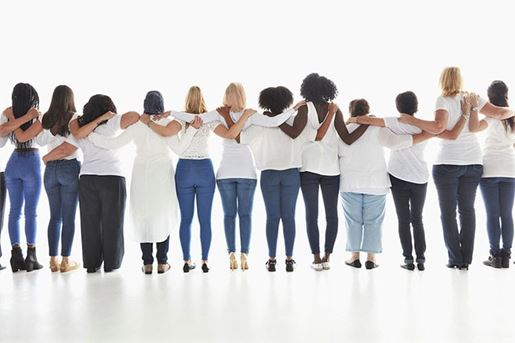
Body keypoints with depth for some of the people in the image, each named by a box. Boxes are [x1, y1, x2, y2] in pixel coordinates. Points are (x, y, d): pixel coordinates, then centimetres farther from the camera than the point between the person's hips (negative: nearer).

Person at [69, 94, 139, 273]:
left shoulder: (77, 120, 5)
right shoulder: (110, 124, -4)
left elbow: (78, 133, -14)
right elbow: (135, 116, -10)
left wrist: (99, 118, -6)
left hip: (87, 178, 3)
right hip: (112, 177, -3)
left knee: (90, 221, 10)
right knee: (112, 222, 7)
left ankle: (91, 263, 15)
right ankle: (111, 263, 13)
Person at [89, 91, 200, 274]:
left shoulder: (136, 125, -5)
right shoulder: (167, 123, -7)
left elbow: (114, 143, -8)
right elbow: (180, 147, -13)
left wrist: (89, 134, -1)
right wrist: (192, 128, -12)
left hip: (142, 173, 1)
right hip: (163, 173, 0)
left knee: (143, 216, 7)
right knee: (163, 216, 7)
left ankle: (147, 263, 8)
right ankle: (162, 262, 7)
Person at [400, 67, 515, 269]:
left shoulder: (443, 100, -6)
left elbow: (439, 127, -22)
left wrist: (411, 120, -16)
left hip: (447, 163, -4)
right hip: (473, 161, 4)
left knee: (448, 211, 4)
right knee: (467, 209, 10)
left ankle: (456, 259, 4)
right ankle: (466, 260, 12)